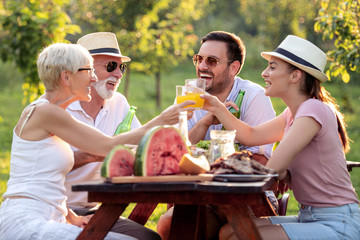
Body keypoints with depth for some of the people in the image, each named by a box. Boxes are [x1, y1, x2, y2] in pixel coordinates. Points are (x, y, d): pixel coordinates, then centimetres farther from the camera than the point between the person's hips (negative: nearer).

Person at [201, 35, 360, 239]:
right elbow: (251, 136, 20)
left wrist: (283, 174, -1)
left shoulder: (314, 110, -19)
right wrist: (218, 108, 13)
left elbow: (273, 168, -22)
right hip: (308, 218, 9)